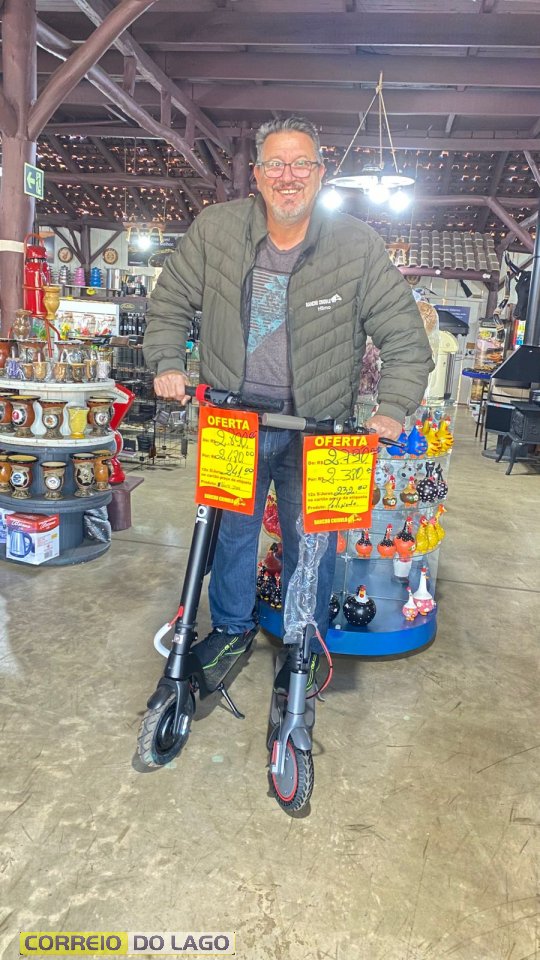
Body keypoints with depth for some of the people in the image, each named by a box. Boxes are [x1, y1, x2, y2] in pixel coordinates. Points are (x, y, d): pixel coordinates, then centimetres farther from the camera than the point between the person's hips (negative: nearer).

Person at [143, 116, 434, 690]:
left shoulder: (357, 246, -11)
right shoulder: (215, 229, -7)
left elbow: (406, 339, -6)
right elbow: (169, 302, 7)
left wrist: (393, 410, -18)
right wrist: (167, 364, -6)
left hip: (318, 427, -1)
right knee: (231, 530, 17)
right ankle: (232, 627, 43)